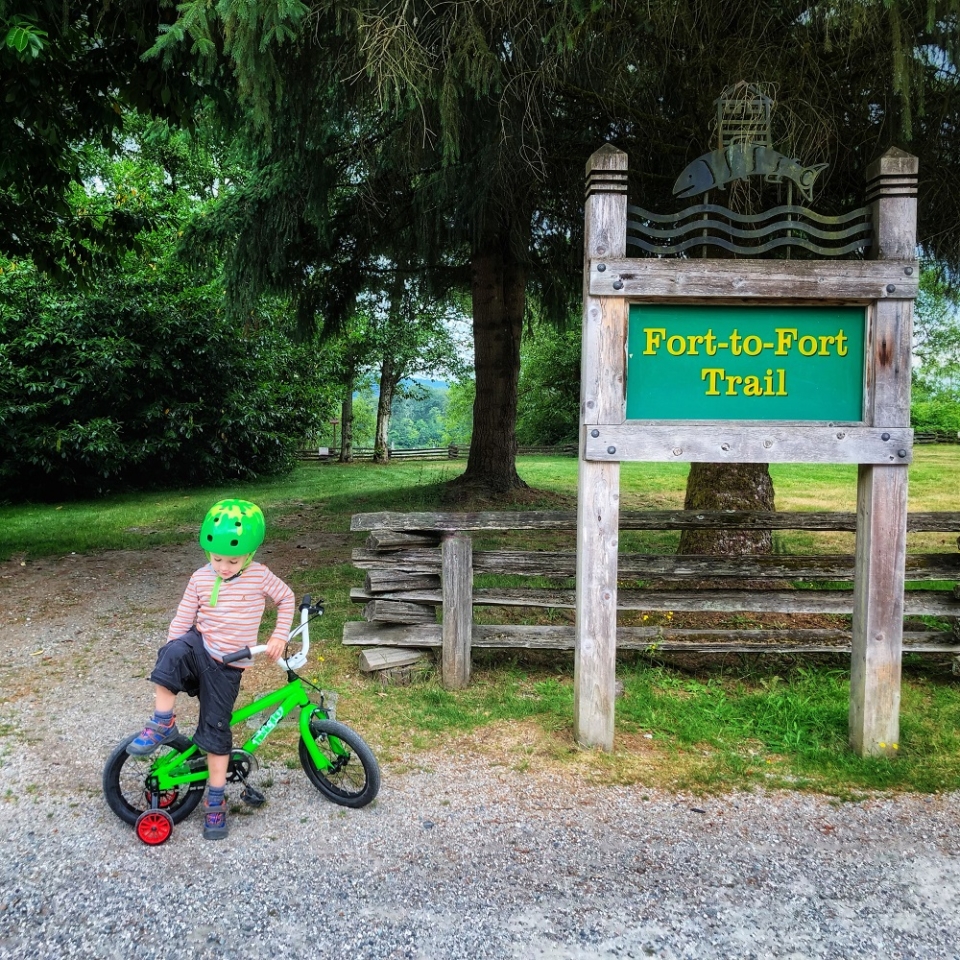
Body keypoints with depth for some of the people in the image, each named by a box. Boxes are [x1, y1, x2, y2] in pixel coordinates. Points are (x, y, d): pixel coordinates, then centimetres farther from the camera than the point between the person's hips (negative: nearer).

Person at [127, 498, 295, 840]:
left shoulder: (260, 577, -8)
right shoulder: (201, 579, -3)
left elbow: (286, 598, 7)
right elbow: (182, 620, 4)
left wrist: (279, 636, -3)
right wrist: (171, 660, 0)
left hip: (227, 665, -1)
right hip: (198, 648, 1)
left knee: (216, 731, -1)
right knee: (173, 653, -35)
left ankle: (215, 802, 14)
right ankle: (162, 725, -18)